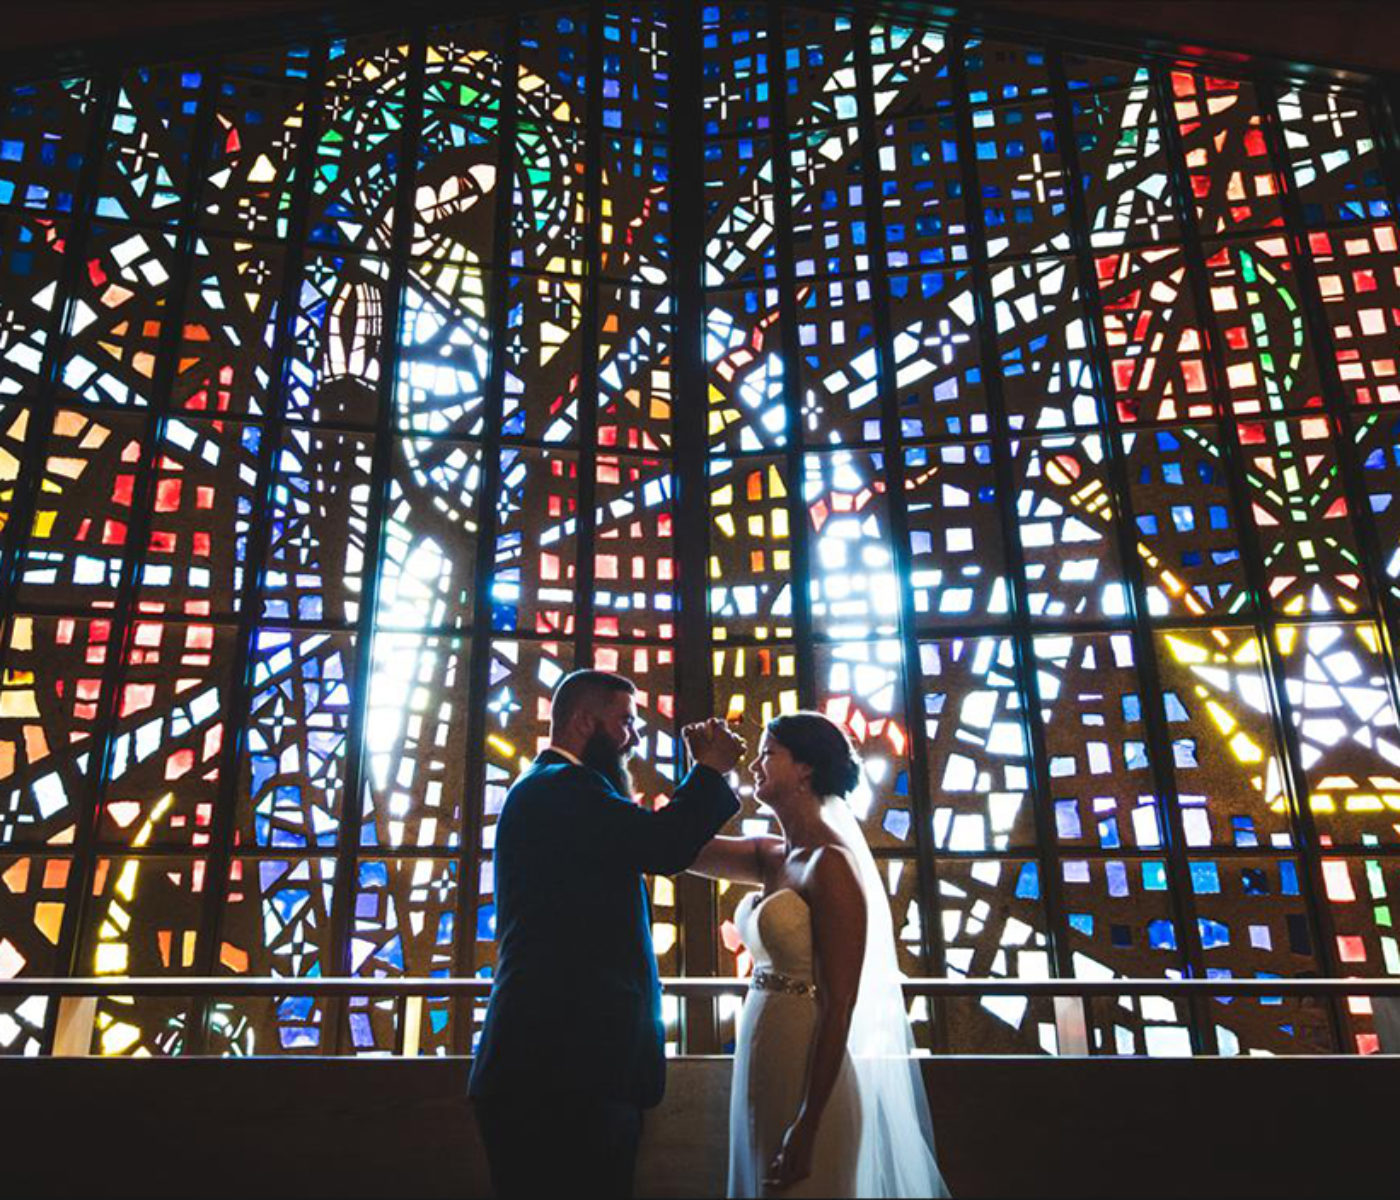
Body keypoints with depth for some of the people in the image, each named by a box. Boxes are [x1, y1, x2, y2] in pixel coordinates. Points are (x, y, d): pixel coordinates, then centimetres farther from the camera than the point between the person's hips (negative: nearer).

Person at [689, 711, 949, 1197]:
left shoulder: (831, 862, -18)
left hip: (811, 1077, -8)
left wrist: (806, 1126, -20)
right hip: (763, 1065, 8)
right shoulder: (772, 857, 6)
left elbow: (839, 1007, -20)